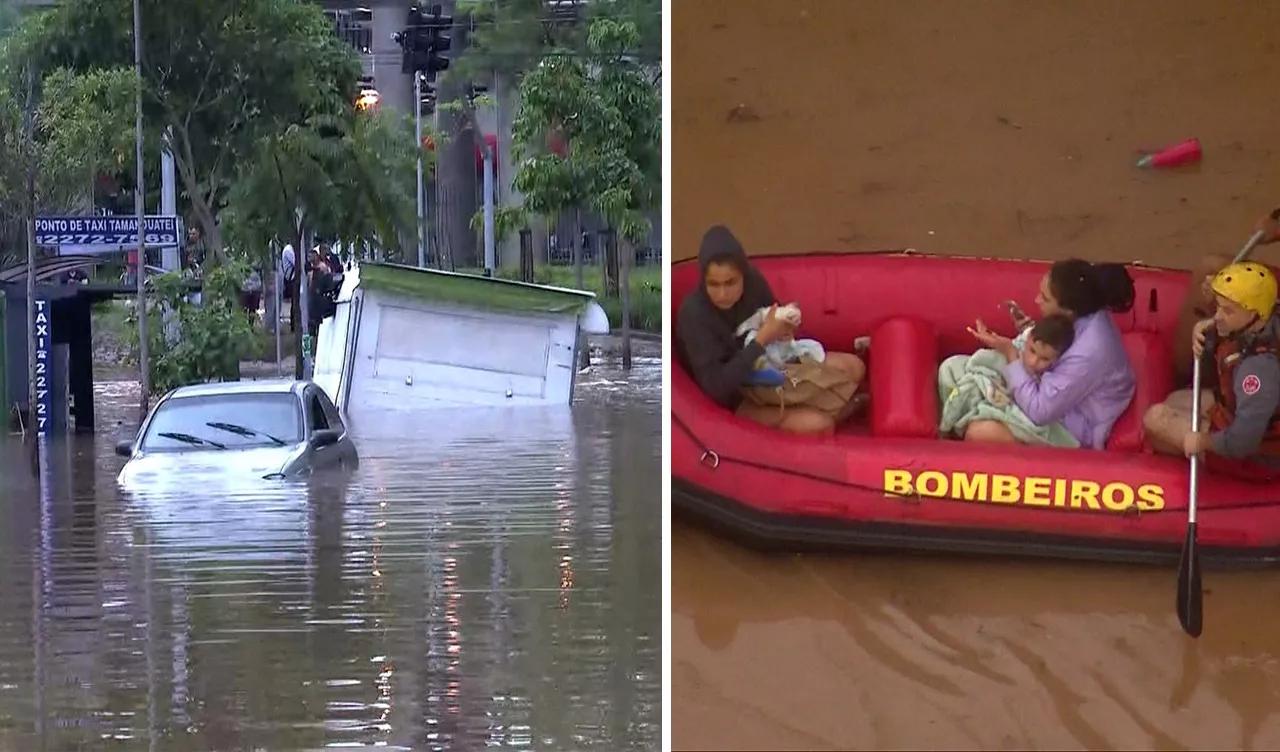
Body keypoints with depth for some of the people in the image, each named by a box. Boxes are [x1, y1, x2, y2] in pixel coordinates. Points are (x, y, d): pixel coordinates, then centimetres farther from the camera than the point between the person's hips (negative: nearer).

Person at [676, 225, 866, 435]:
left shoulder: (753, 282, -14)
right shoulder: (693, 313, -31)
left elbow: (772, 318, 8)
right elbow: (716, 386, -35)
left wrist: (784, 325, -18)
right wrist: (761, 339, -36)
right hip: (733, 397, -7)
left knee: (853, 367, -1)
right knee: (818, 425, -23)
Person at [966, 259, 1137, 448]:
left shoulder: (1090, 352, -37)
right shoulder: (1086, 315, -11)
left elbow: (1039, 411, -30)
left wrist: (1010, 353, -27)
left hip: (1072, 434, -9)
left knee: (980, 432, -22)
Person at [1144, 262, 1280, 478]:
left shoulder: (1260, 366, -42)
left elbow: (1242, 441, -44)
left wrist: (1202, 441, -25)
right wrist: (1208, 327, -10)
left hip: (1256, 459, -10)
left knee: (1157, 417, -4)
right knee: (1176, 401, 25)